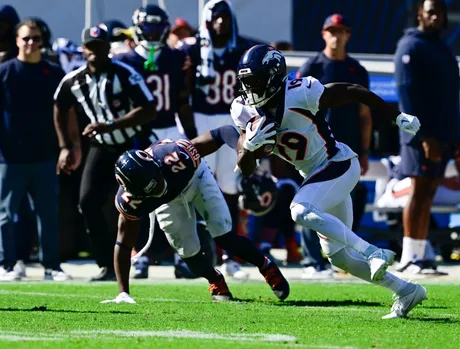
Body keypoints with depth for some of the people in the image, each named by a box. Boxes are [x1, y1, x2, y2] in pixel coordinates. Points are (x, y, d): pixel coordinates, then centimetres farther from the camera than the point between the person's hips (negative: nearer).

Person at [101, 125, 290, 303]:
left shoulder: (176, 156, -44)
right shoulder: (129, 201, -37)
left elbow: (222, 134, -36)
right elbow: (123, 244, -26)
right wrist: (123, 293, -27)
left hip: (195, 177, -1)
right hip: (170, 200, 1)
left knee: (223, 237, -10)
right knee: (188, 251, -6)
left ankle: (266, 266, 14)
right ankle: (216, 281, 25)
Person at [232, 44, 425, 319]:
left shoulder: (299, 94, -23)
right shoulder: (246, 112, -4)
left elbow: (353, 92, -13)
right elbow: (246, 170, -2)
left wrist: (398, 116, -10)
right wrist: (249, 146, -24)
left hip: (339, 165, -8)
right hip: (317, 176, 8)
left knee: (301, 211, -31)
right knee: (338, 256, 8)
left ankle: (375, 253, -28)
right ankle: (407, 291, 19)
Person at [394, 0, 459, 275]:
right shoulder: (411, 47, -8)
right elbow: (407, 94, -16)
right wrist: (425, 136, -21)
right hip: (421, 136, -8)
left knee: (428, 194, 7)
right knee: (420, 192, -9)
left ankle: (422, 254, 9)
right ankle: (409, 256, -9)